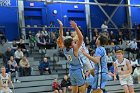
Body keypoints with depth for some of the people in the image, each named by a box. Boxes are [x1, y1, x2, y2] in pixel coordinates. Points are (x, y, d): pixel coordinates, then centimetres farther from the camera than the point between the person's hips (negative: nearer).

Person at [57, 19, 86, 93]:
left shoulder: (64, 49, -6)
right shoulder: (74, 49, -23)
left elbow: (61, 37, 2)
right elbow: (81, 38, -31)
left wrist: (61, 27, -4)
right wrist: (75, 27, -35)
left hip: (71, 70, 7)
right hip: (78, 70, -7)